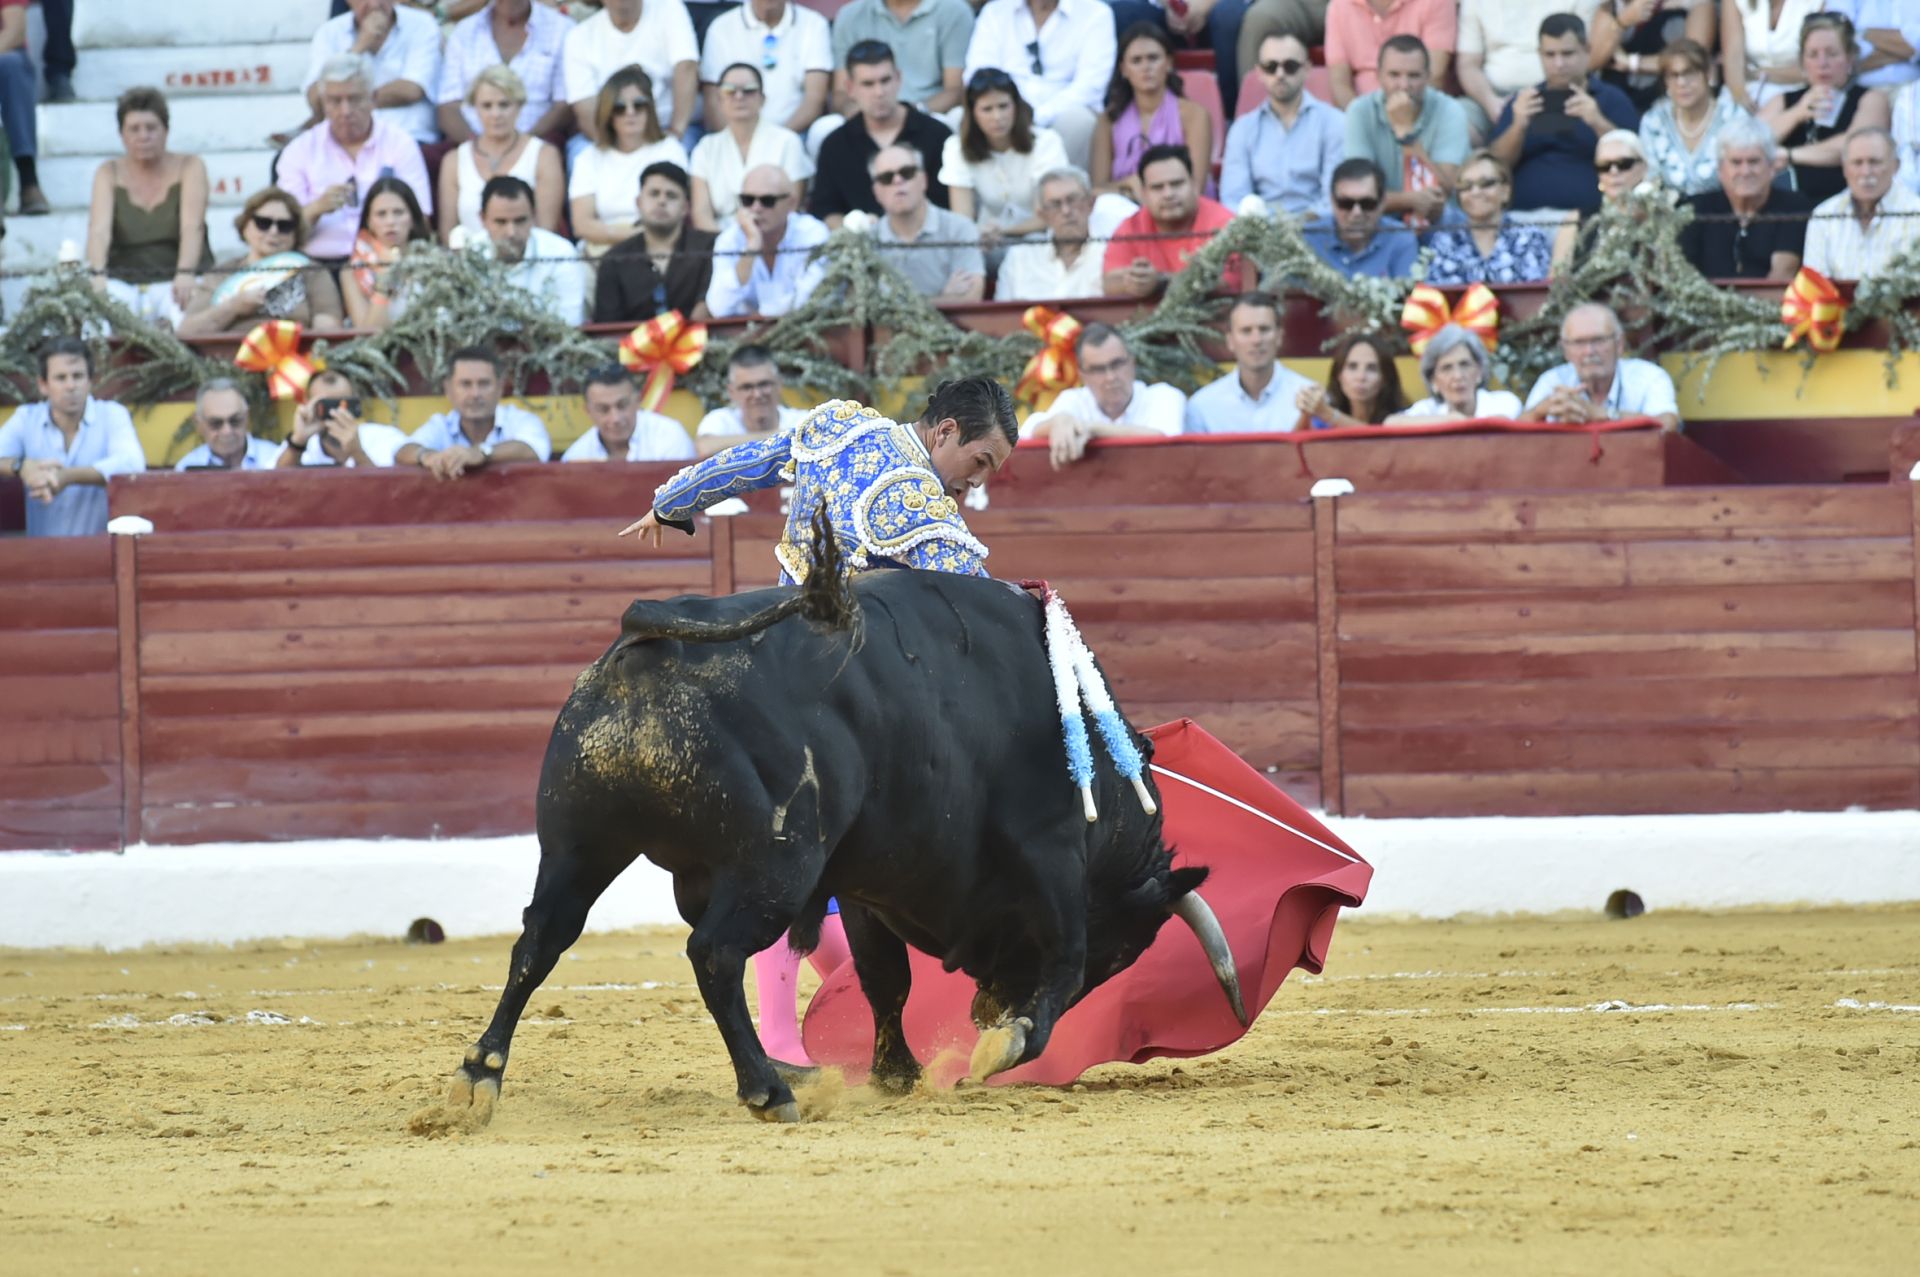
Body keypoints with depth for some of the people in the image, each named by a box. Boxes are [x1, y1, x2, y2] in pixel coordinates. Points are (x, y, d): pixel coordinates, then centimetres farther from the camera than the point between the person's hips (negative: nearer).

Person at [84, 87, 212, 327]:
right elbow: (99, 229, -8)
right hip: (123, 283, 1)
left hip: (175, 281, -1)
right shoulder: (108, 174, 8)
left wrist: (185, 274, -30)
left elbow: (192, 227, -11)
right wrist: (98, 276, -28)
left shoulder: (190, 168, 4)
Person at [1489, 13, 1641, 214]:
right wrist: (1518, 126, -12)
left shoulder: (1612, 99, 9)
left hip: (1590, 216, -2)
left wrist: (1599, 123, -19)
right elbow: (1495, 166, 6)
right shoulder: (1521, 102, 16)